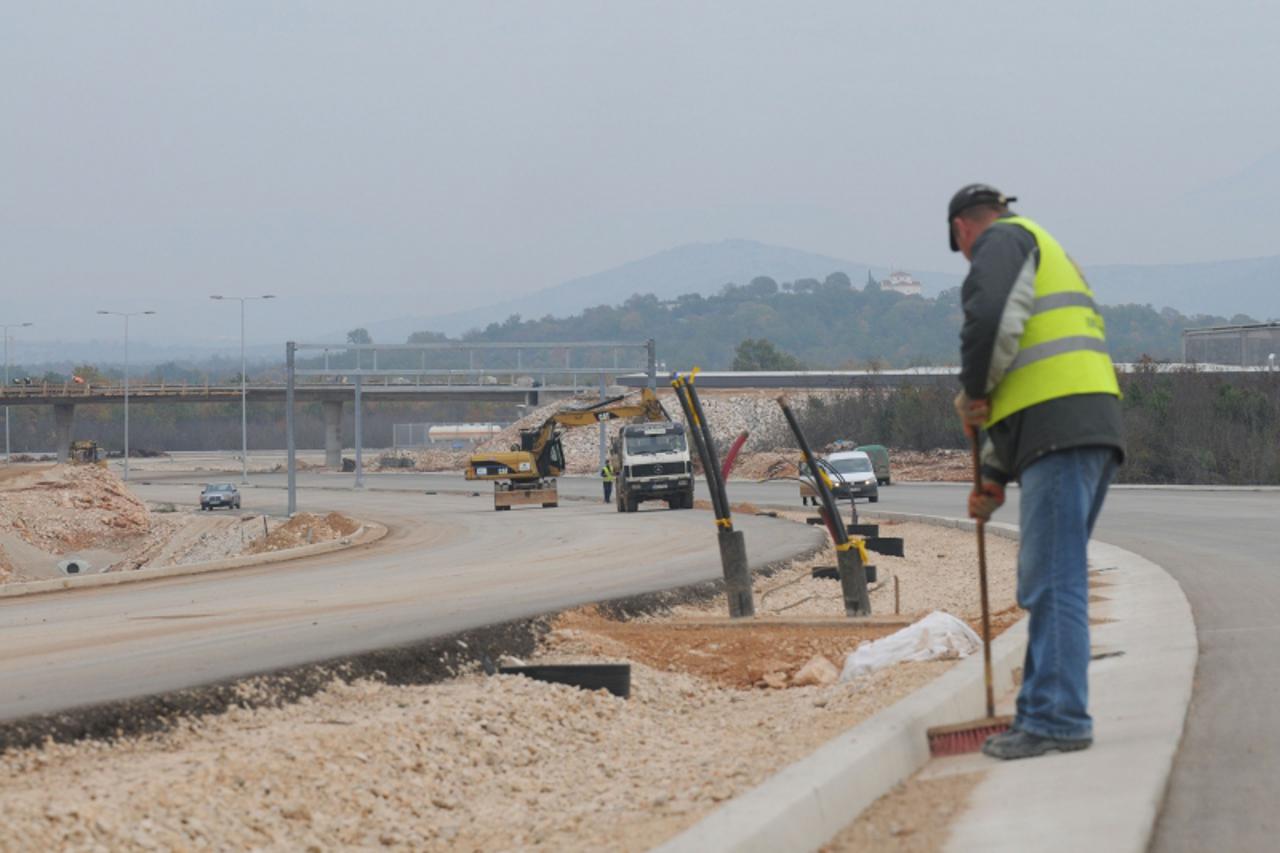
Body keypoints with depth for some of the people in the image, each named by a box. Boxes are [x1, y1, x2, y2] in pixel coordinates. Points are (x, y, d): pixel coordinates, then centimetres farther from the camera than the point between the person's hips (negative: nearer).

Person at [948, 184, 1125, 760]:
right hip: (1093, 428, 10)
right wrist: (995, 476, 30)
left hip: (1060, 432, -10)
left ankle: (1058, 718, -14)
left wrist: (971, 394, -1)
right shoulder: (1049, 255, 33)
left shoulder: (1002, 240, 5)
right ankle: (1044, 713, 16)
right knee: (1049, 581, 14)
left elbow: (993, 322, -17)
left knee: (1052, 582, -11)